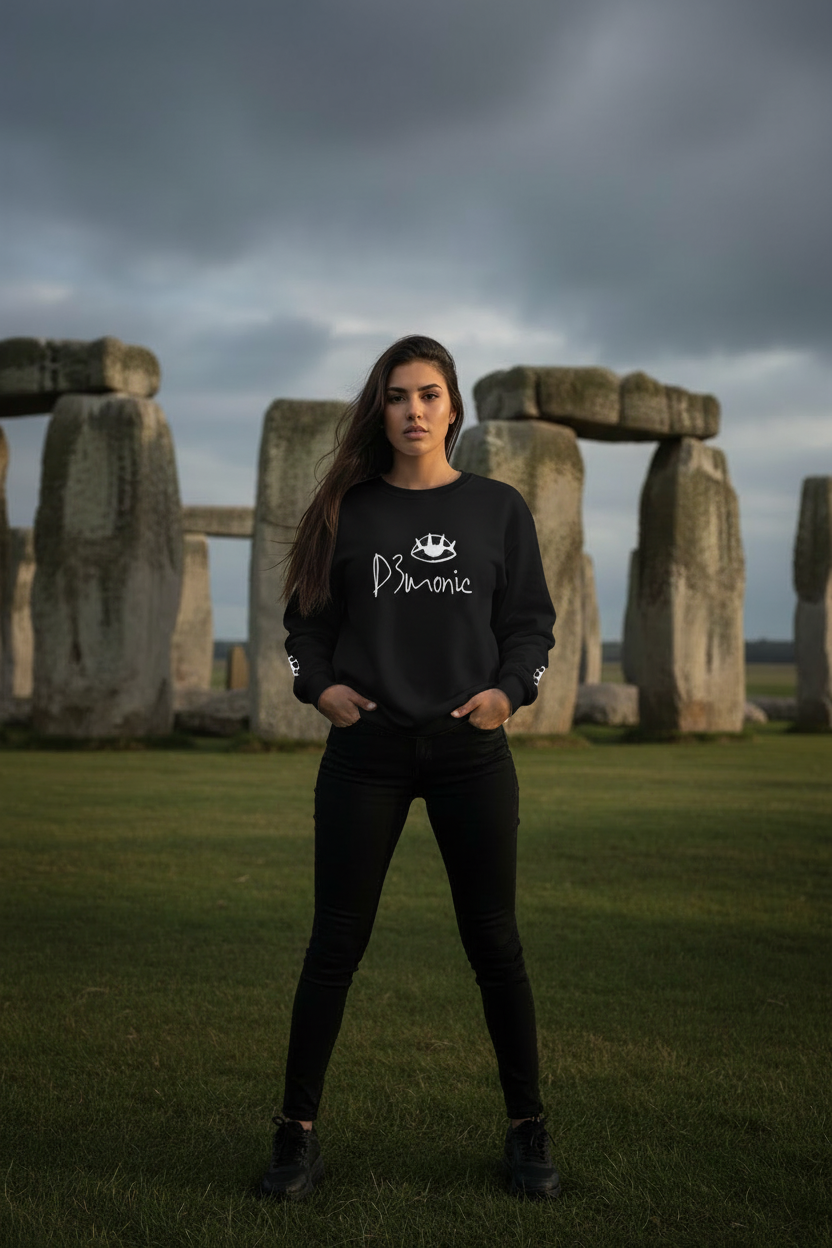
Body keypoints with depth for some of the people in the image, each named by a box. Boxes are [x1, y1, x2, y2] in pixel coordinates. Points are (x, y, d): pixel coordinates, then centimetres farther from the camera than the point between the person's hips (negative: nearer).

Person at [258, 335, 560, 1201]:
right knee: (336, 942, 3)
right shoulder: (346, 510, 6)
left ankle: (527, 1131, 21)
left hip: (471, 749, 0)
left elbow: (530, 618, 8)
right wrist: (318, 683, -6)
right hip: (365, 750, 0)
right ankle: (297, 1135, 15)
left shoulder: (499, 509, 6)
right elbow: (305, 614, 10)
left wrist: (511, 687, -8)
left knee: (493, 942, 7)